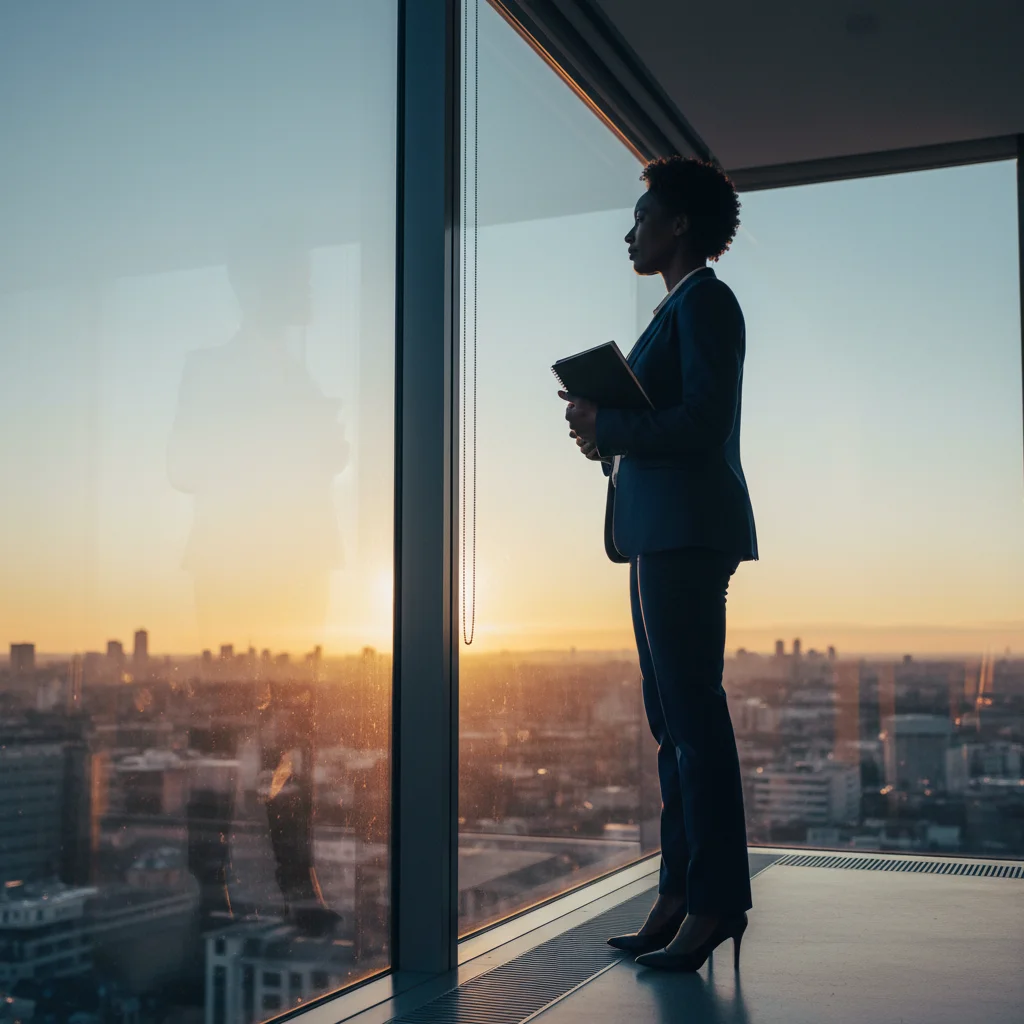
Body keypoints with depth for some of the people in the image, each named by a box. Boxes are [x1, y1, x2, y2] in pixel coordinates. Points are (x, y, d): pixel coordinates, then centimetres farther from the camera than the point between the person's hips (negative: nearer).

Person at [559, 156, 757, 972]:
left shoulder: (704, 300, -5)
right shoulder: (680, 307, 24)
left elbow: (702, 422, -17)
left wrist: (607, 427, -9)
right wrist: (605, 429, 8)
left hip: (688, 531, -10)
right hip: (662, 533, 10)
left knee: (694, 715, -10)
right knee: (673, 720, 9)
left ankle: (715, 903, -4)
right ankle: (680, 897, 15)